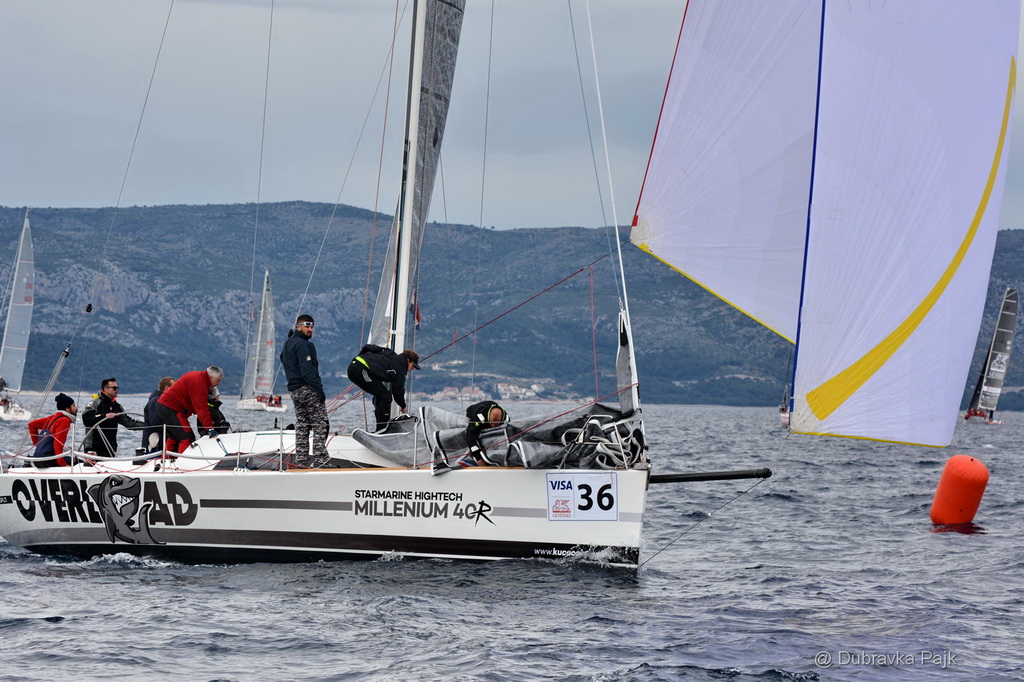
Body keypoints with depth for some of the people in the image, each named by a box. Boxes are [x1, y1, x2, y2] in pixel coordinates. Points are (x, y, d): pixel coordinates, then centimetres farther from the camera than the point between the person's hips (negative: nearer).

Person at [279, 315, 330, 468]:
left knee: (302, 425, 11)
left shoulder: (287, 345, 18)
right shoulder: (302, 344, -14)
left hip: (294, 390, 9)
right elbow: (307, 370, -21)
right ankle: (320, 457, -9)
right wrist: (319, 389, -20)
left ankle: (301, 459, 9)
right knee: (320, 423, -5)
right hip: (308, 389, -9)